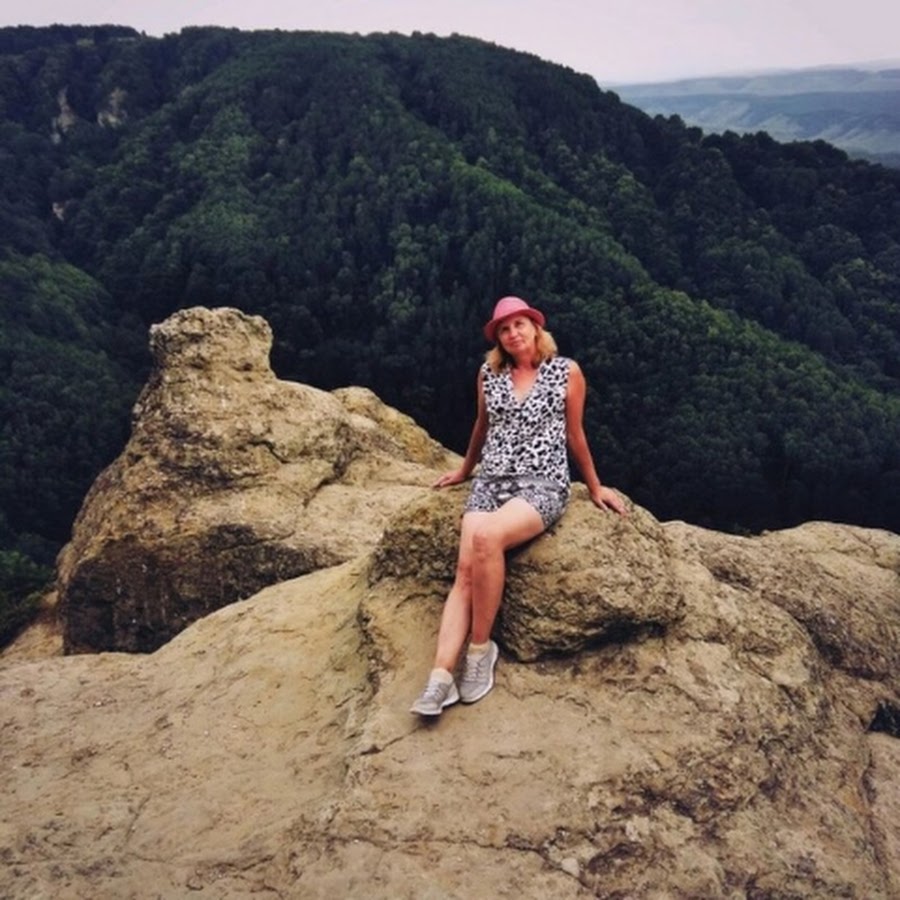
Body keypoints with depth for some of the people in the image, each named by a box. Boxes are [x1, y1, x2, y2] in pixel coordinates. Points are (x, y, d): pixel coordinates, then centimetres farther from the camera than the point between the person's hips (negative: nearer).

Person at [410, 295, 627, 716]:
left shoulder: (566, 371, 2)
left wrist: (595, 488, 17)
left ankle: (481, 648, -18)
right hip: (490, 481, 4)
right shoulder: (488, 372, 11)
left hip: (543, 484, -4)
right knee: (465, 570, -20)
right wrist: (464, 470, 37)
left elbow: (574, 434, 11)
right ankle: (440, 677, -26)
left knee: (486, 537, -34)